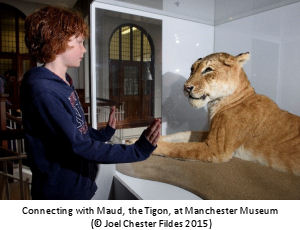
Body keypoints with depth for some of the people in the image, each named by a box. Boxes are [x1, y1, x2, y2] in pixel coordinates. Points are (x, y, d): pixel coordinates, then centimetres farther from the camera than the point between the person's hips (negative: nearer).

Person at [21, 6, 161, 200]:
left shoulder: (64, 82, 6)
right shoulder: (41, 89, -24)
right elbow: (78, 145, -29)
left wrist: (104, 133, 0)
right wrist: (137, 151, -29)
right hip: (61, 193, -8)